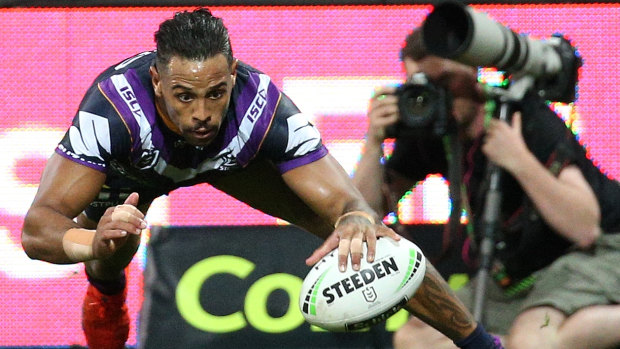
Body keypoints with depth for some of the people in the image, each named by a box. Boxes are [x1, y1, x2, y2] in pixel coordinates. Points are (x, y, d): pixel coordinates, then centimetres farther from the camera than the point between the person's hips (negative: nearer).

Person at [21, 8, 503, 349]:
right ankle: (107, 295, 26)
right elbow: (37, 229, -49)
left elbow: (347, 202, -40)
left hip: (236, 158, -1)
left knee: (372, 236, -10)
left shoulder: (264, 107, -42)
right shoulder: (112, 108, -46)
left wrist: (356, 222, -66)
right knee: (105, 268, -16)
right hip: (133, 171, 1)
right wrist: (93, 241, -72)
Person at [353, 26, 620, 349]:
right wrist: (374, 143, -21)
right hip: (521, 272, 8)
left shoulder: (531, 121, -23)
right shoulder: (427, 132, -5)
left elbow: (585, 227, -31)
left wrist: (521, 162, -42)